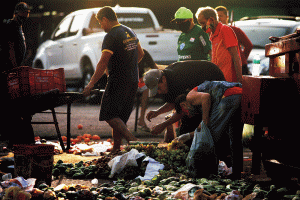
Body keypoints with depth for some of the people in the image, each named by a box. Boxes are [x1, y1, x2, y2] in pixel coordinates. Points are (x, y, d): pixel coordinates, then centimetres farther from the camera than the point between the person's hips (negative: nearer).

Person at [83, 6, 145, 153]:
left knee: (109, 115, -6)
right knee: (120, 117, 13)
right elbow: (140, 54, 23)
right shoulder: (129, 32, 12)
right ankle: (116, 147, 14)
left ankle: (132, 140, -20)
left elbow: (103, 62, -22)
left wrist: (91, 84, -19)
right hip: (133, 80, 9)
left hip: (118, 82, -9)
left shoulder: (111, 36, -15)